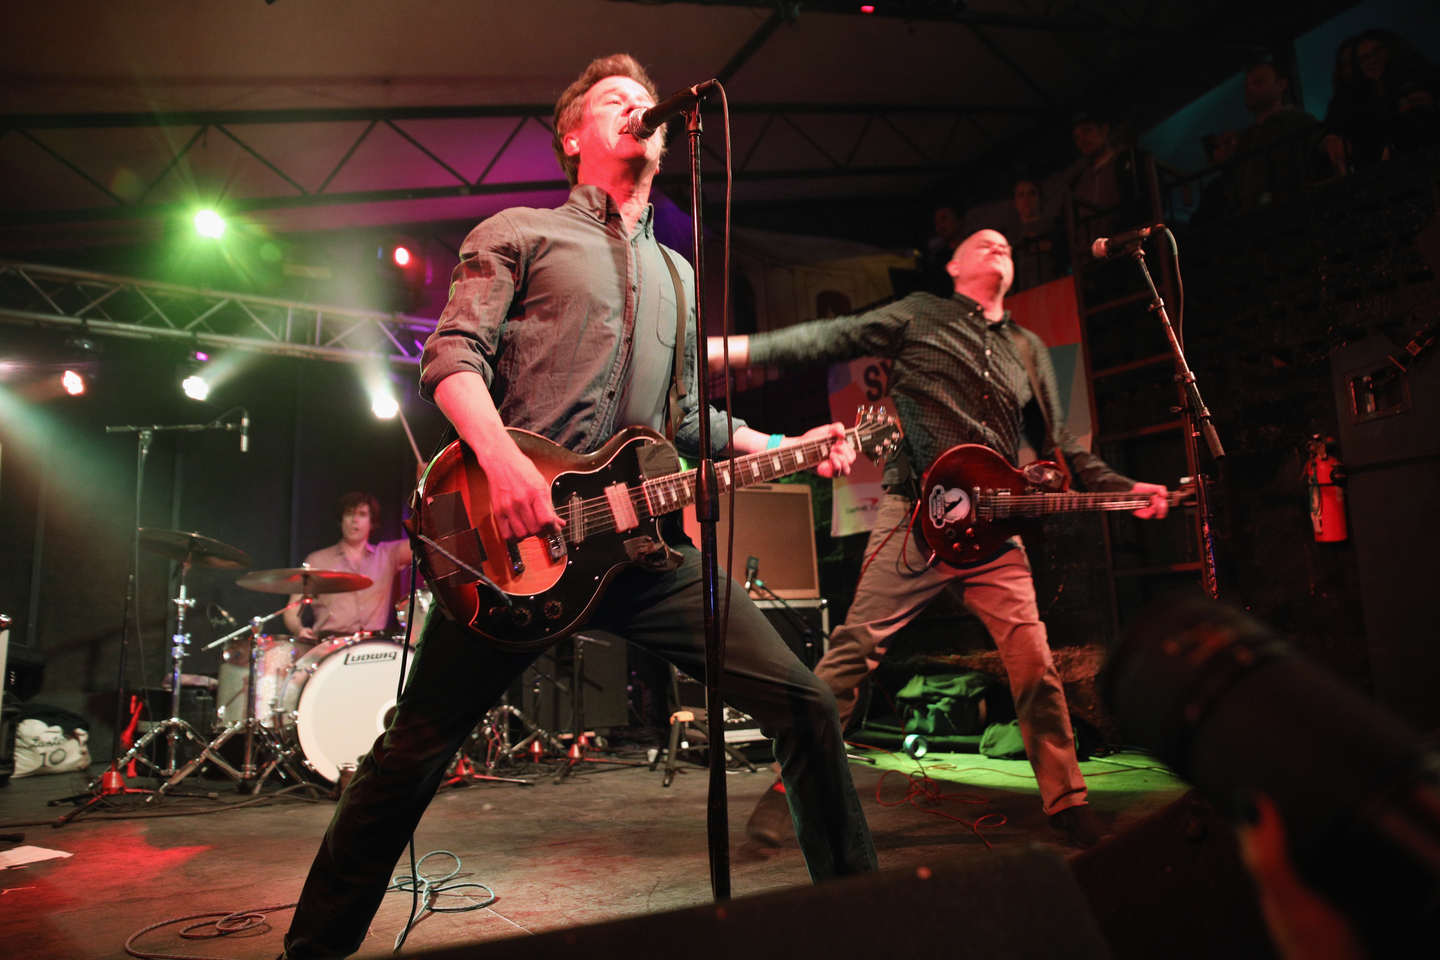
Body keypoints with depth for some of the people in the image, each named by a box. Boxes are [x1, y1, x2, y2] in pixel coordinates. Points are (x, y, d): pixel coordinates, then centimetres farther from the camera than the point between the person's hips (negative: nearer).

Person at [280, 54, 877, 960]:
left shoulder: (680, 277, 27)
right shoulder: (518, 232, 11)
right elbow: (453, 354, -2)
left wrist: (784, 447, 12)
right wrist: (501, 458, -20)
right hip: (520, 528, -4)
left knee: (803, 700, -3)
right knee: (418, 747, -1)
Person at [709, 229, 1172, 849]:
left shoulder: (1029, 350, 23)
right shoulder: (921, 315, 10)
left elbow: (1059, 444, 24)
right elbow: (832, 338, 1)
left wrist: (1124, 489, 13)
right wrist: (742, 348, -11)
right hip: (915, 517, -4)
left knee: (1035, 663, -1)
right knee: (855, 647, -8)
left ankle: (1066, 802, 15)